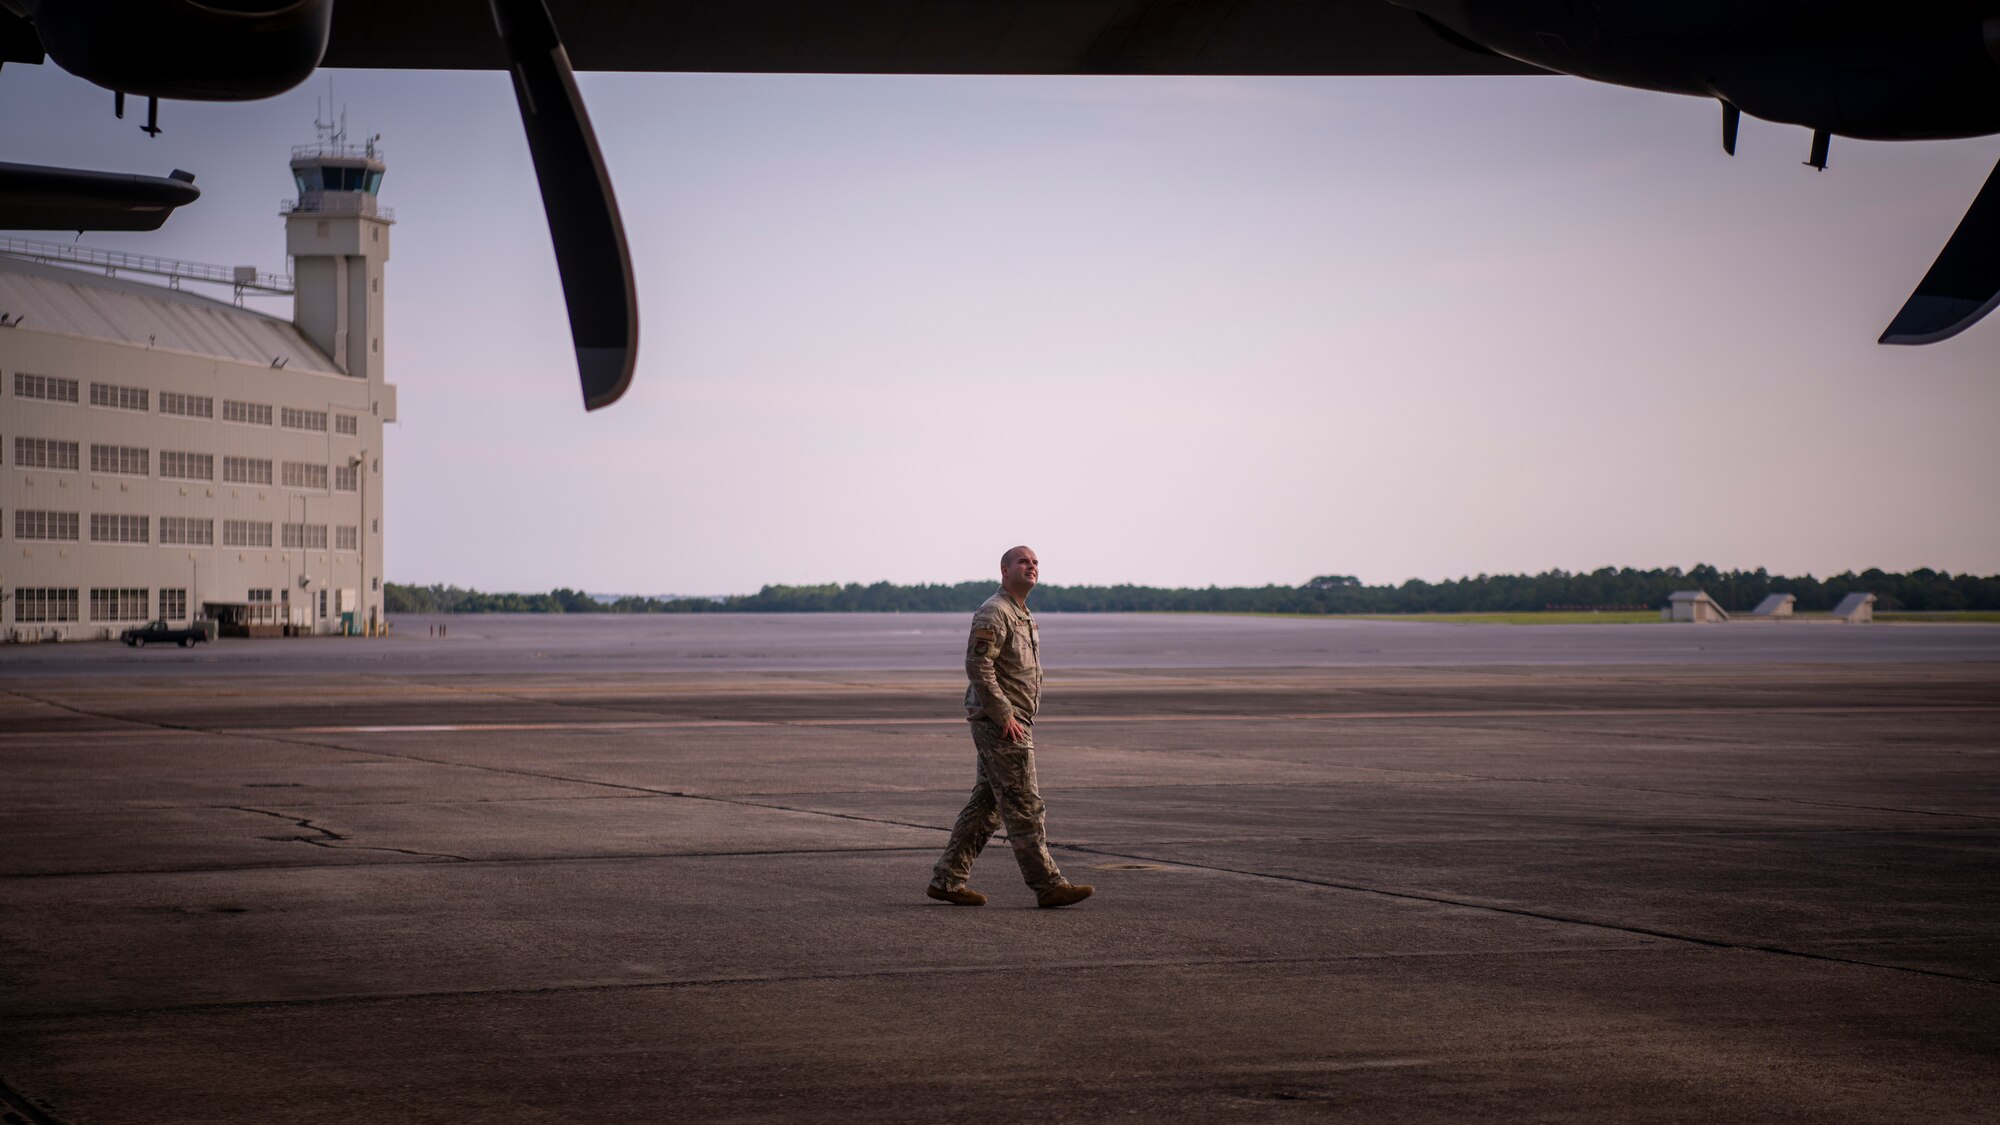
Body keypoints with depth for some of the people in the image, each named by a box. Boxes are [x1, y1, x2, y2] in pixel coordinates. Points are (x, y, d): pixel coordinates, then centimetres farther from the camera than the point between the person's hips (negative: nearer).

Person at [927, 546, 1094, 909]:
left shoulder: (1022, 616, 19)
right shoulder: (993, 613, -12)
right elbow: (978, 667, -20)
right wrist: (1004, 715, -22)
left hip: (1013, 723, 10)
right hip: (999, 724, -10)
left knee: (986, 804, 9)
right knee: (1023, 806, -7)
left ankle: (947, 879, 12)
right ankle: (1047, 885, -5)